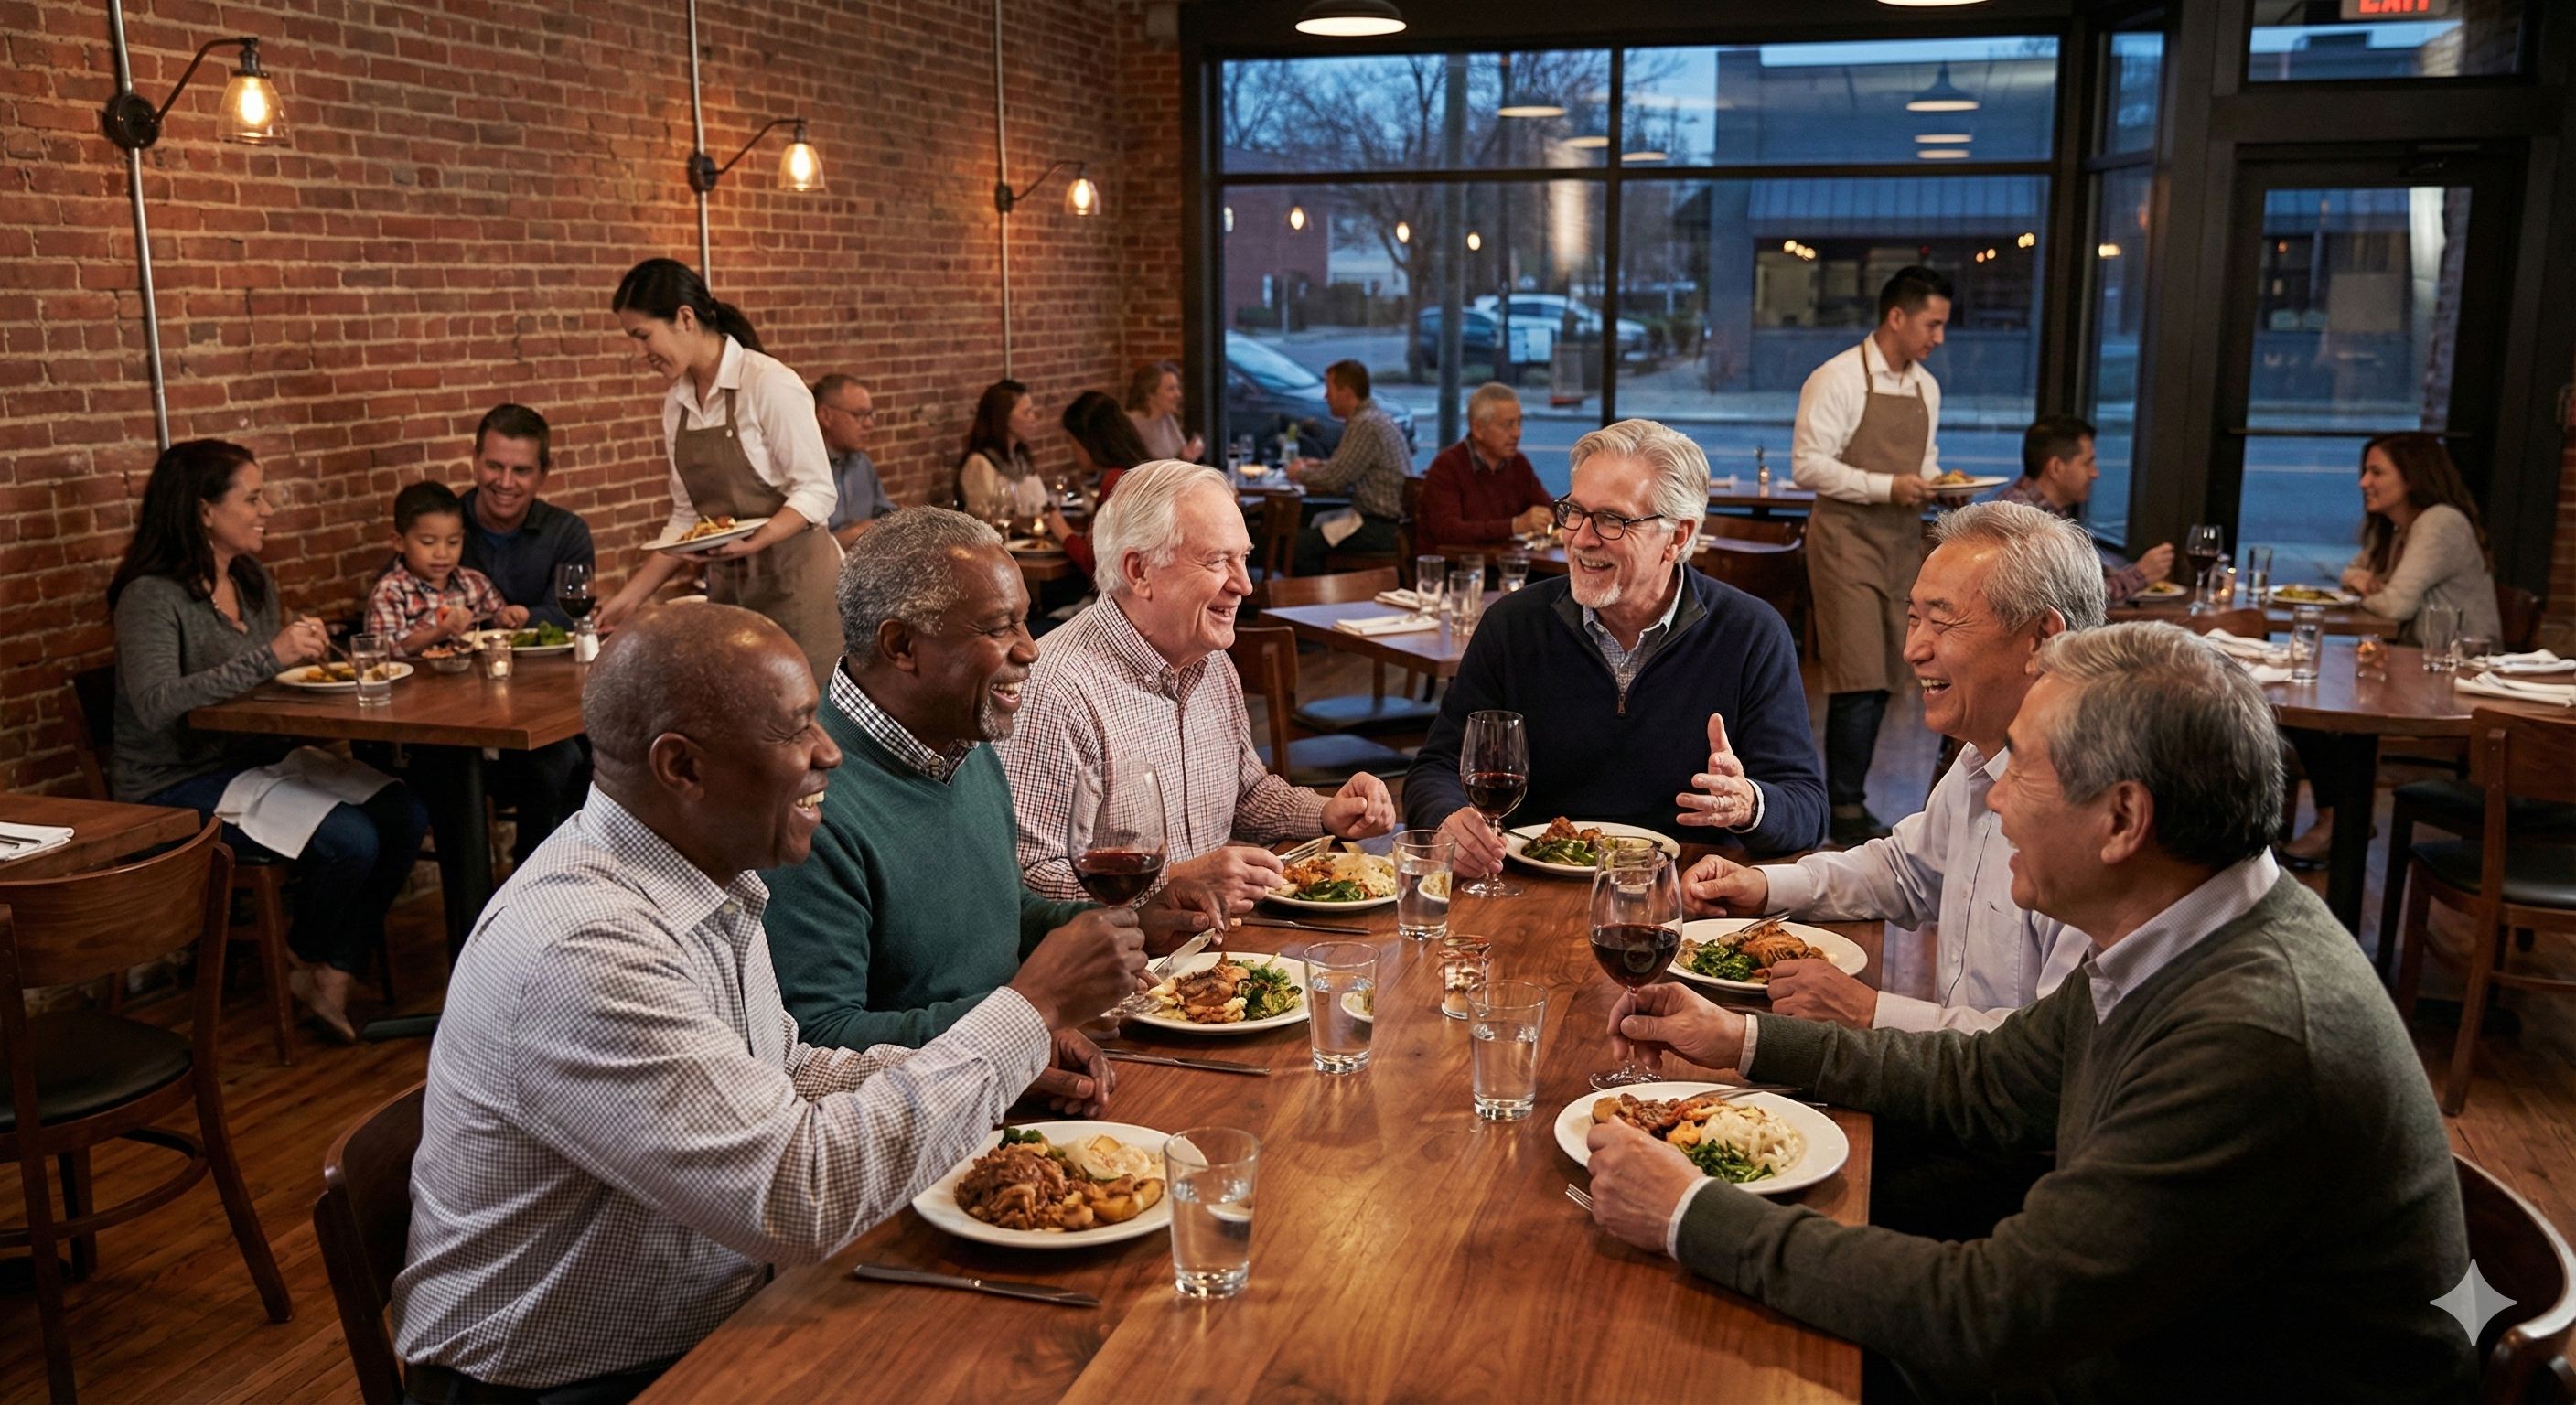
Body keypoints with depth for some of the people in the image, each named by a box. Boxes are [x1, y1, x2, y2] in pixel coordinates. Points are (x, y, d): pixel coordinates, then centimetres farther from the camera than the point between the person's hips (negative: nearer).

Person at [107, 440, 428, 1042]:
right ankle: (305, 964, 5)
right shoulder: (152, 596, -14)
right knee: (349, 840, -26)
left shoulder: (254, 583, 11)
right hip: (179, 785, -8)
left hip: (259, 758, 8)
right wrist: (270, 657, -32)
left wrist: (306, 651, 1)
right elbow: (155, 706, -29)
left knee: (404, 815, -15)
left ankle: (334, 976, -4)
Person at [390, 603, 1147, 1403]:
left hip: (708, 1324, 8)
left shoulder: (711, 881, 2)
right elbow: (801, 1195, -31)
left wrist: (1009, 1053, 0)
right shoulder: (583, 953, -28)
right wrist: (1030, 1010, -24)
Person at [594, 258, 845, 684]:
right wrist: (630, 597, 9)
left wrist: (751, 542, -28)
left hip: (794, 580, -6)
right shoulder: (677, 403, 10)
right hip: (728, 589, 6)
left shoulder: (768, 384, -12)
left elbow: (818, 492, -13)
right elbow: (687, 518, 14)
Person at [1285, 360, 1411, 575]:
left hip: (1382, 529, -11)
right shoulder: (1377, 417, 16)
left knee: (1301, 545, -16)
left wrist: (1300, 473, 1)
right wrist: (1320, 466, 14)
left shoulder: (1365, 424, -17)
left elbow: (1334, 479, -17)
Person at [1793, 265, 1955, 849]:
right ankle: (1846, 811, -1)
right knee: (1859, 679, -10)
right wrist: (1887, 486, -21)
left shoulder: (1926, 387, 13)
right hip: (1847, 542, -7)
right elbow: (1807, 465, -16)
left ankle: (1847, 797, 19)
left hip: (1901, 546, 7)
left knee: (1882, 679, 9)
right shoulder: (1837, 379, -10)